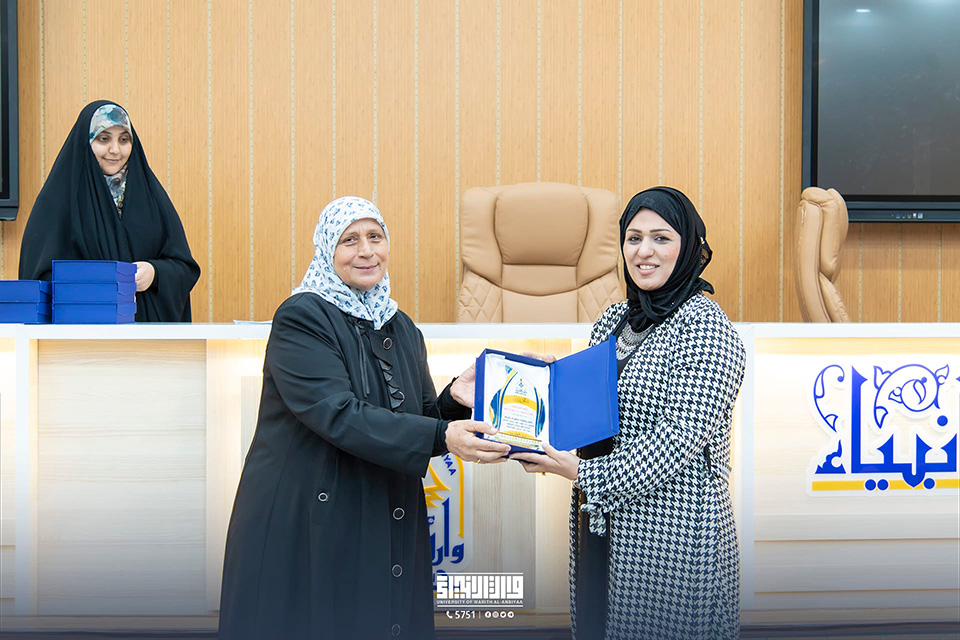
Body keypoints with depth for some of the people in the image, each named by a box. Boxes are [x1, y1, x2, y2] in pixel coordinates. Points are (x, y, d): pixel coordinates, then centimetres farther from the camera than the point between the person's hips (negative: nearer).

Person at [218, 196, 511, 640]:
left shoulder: (401, 328, 12)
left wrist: (454, 401, -9)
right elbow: (339, 416, -22)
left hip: (388, 527, 6)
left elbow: (420, 420, 13)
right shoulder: (301, 319, -10)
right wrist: (442, 436, -28)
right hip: (306, 526, -6)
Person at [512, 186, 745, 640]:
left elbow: (681, 436, -18)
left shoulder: (706, 327, -11)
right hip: (599, 523, 7)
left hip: (673, 530, -7)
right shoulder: (612, 320, 12)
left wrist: (585, 474, -21)